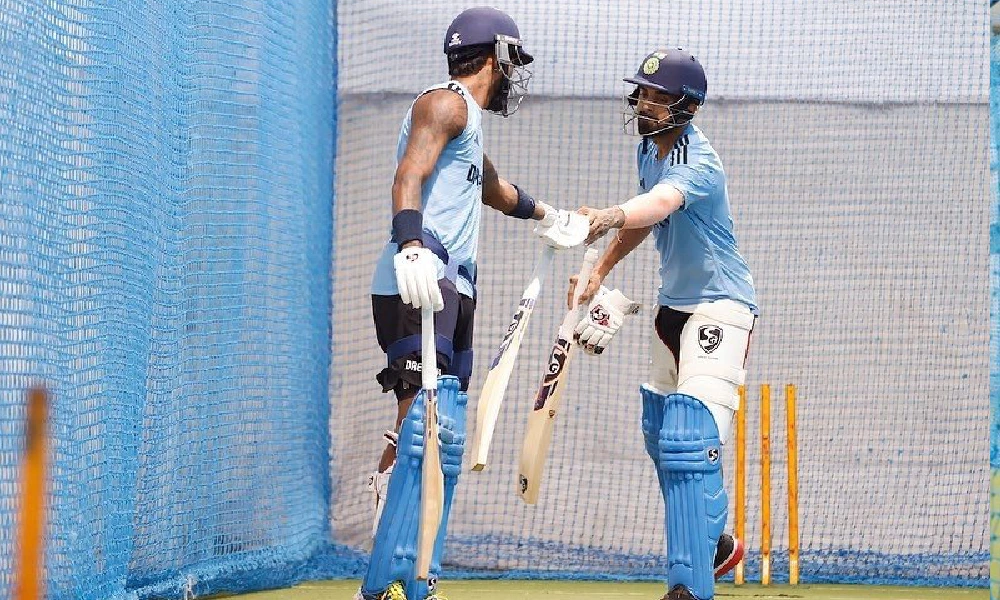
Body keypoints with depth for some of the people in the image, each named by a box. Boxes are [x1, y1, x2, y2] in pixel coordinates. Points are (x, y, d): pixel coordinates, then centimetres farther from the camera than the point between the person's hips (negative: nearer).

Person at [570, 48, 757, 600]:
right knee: (661, 434, 21)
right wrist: (601, 270, 13)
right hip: (674, 304, 10)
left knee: (690, 440, -22)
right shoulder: (649, 149, 1)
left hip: (720, 308, -10)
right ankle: (713, 542, 42)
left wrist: (606, 219, -66)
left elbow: (660, 204, -48)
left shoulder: (699, 163, -26)